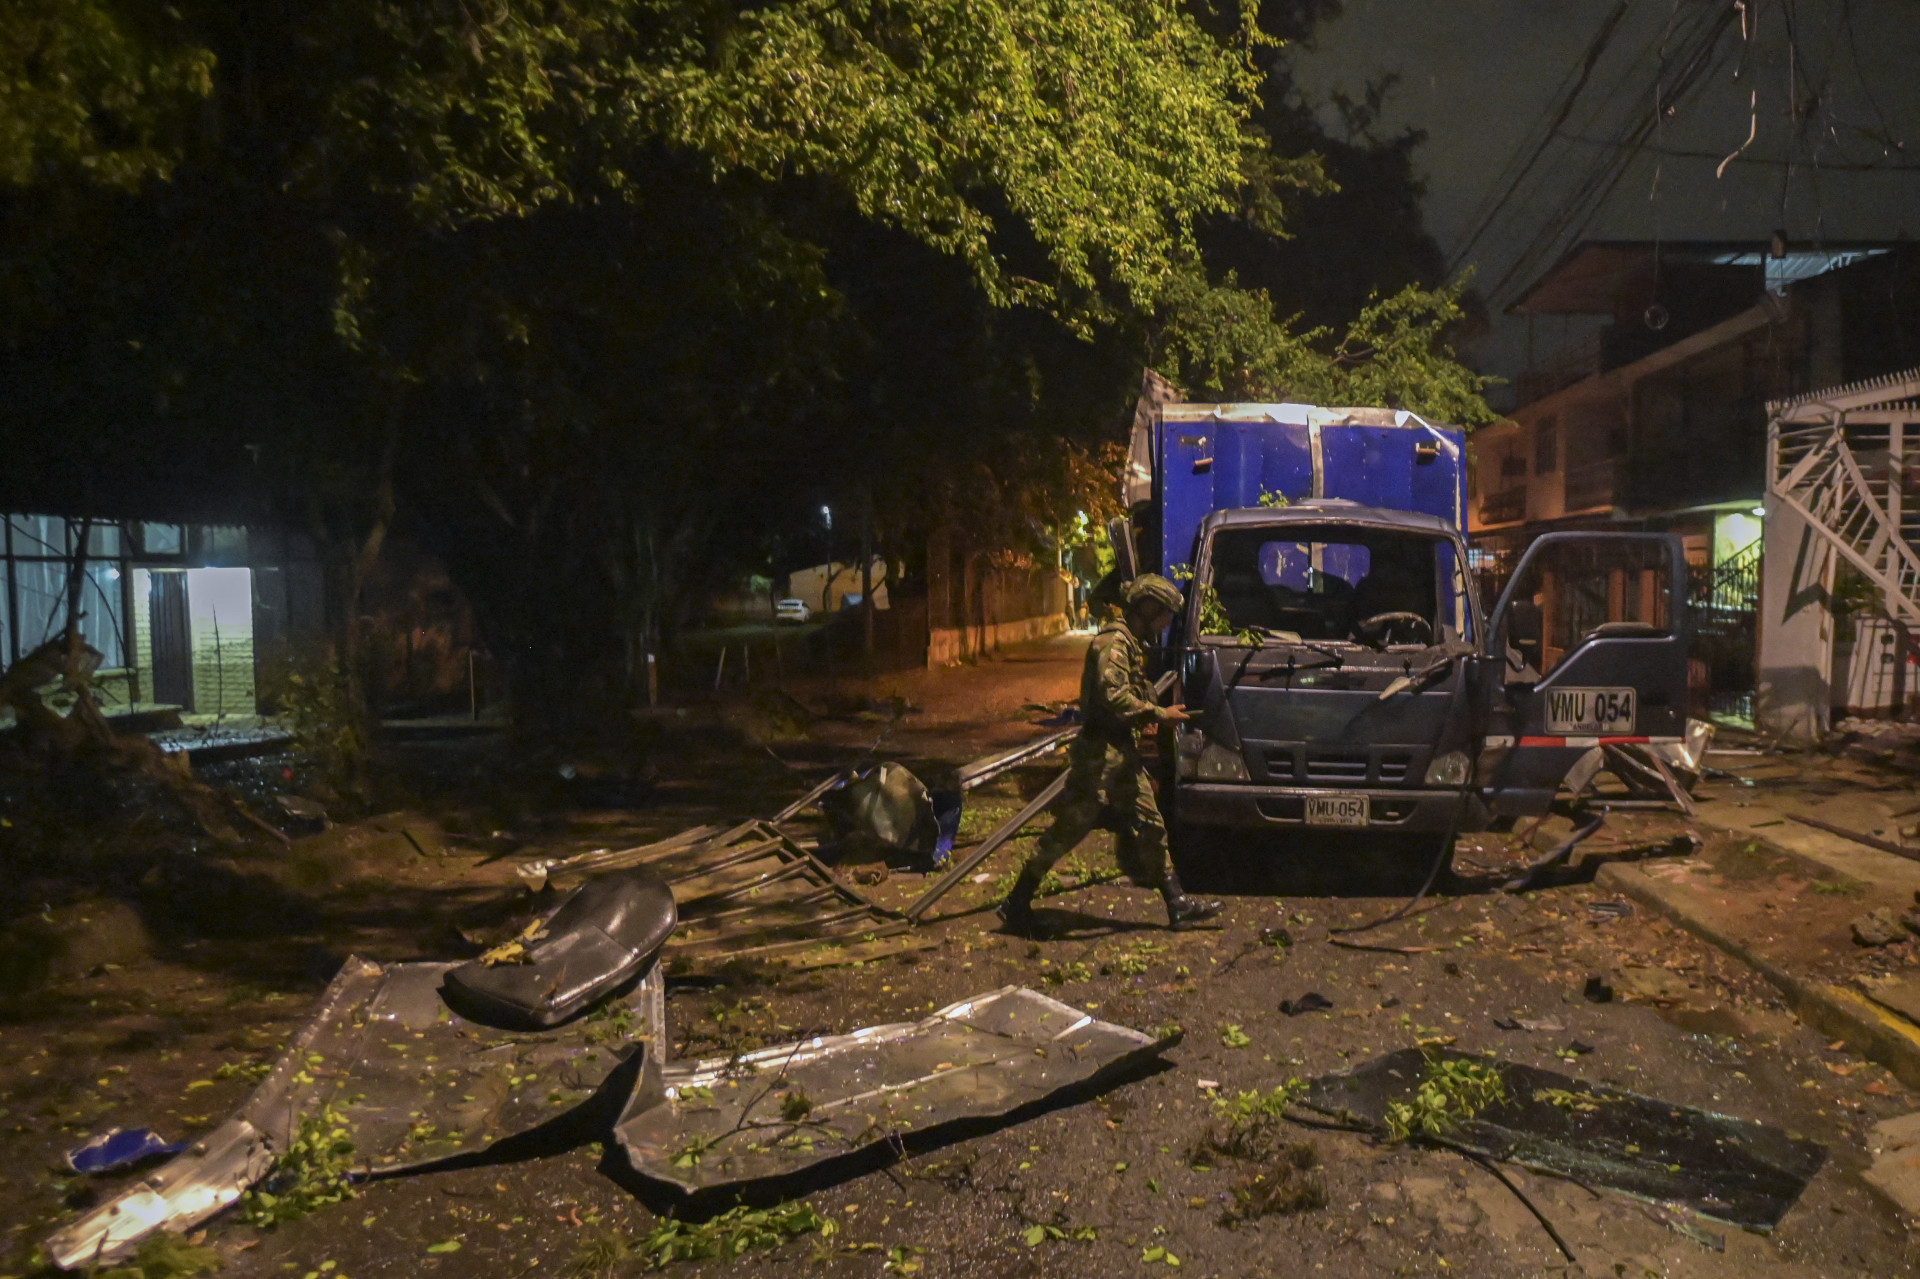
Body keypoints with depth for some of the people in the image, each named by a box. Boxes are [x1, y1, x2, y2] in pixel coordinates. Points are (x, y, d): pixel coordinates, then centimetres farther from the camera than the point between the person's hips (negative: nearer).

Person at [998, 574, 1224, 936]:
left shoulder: (1132, 643, 17)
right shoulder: (1114, 641, -14)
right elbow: (1113, 696, -26)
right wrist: (1159, 714, -20)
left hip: (1124, 753, 10)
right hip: (1100, 752, -10)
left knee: (1150, 825, 11)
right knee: (1069, 828, -5)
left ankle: (1178, 904, 19)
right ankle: (1016, 904, 4)